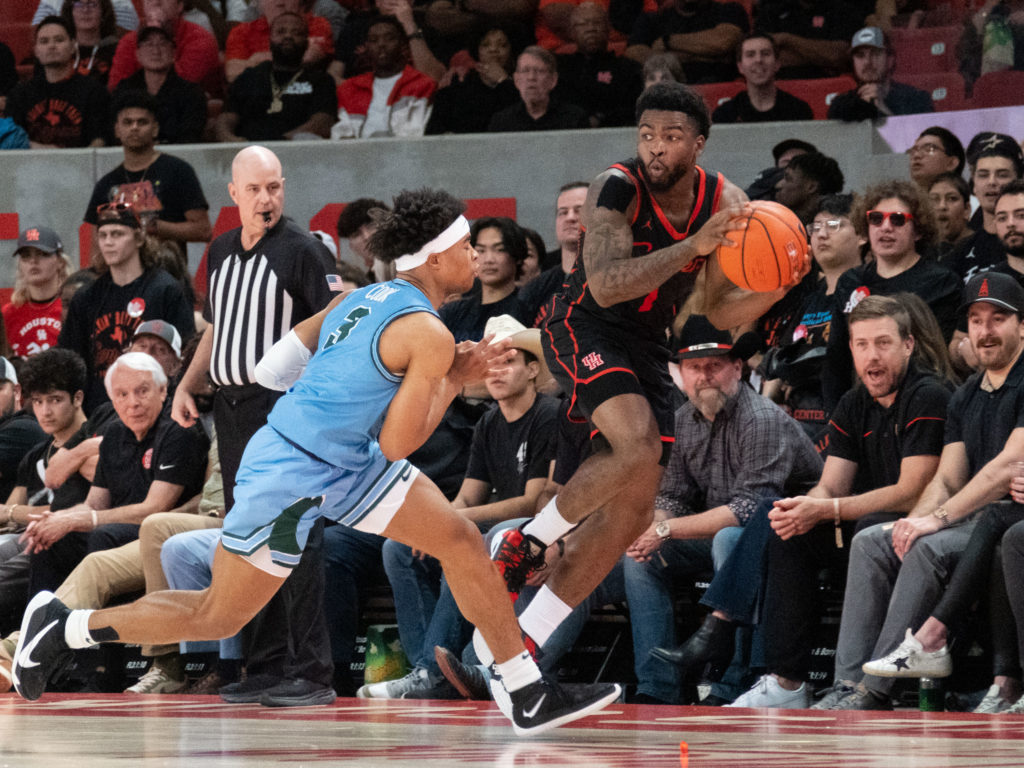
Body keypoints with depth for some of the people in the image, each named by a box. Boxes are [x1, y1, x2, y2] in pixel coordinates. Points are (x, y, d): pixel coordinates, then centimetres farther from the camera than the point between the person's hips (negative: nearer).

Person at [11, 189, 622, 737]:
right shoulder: (430, 336, -20)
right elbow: (398, 444, -18)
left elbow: (275, 368, 9)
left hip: (347, 466, 10)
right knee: (220, 616, 4)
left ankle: (527, 695, 7)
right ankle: (66, 626, 19)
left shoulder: (360, 298, 6)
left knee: (463, 542, 3)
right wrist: (454, 380, -5)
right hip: (290, 480, -10)